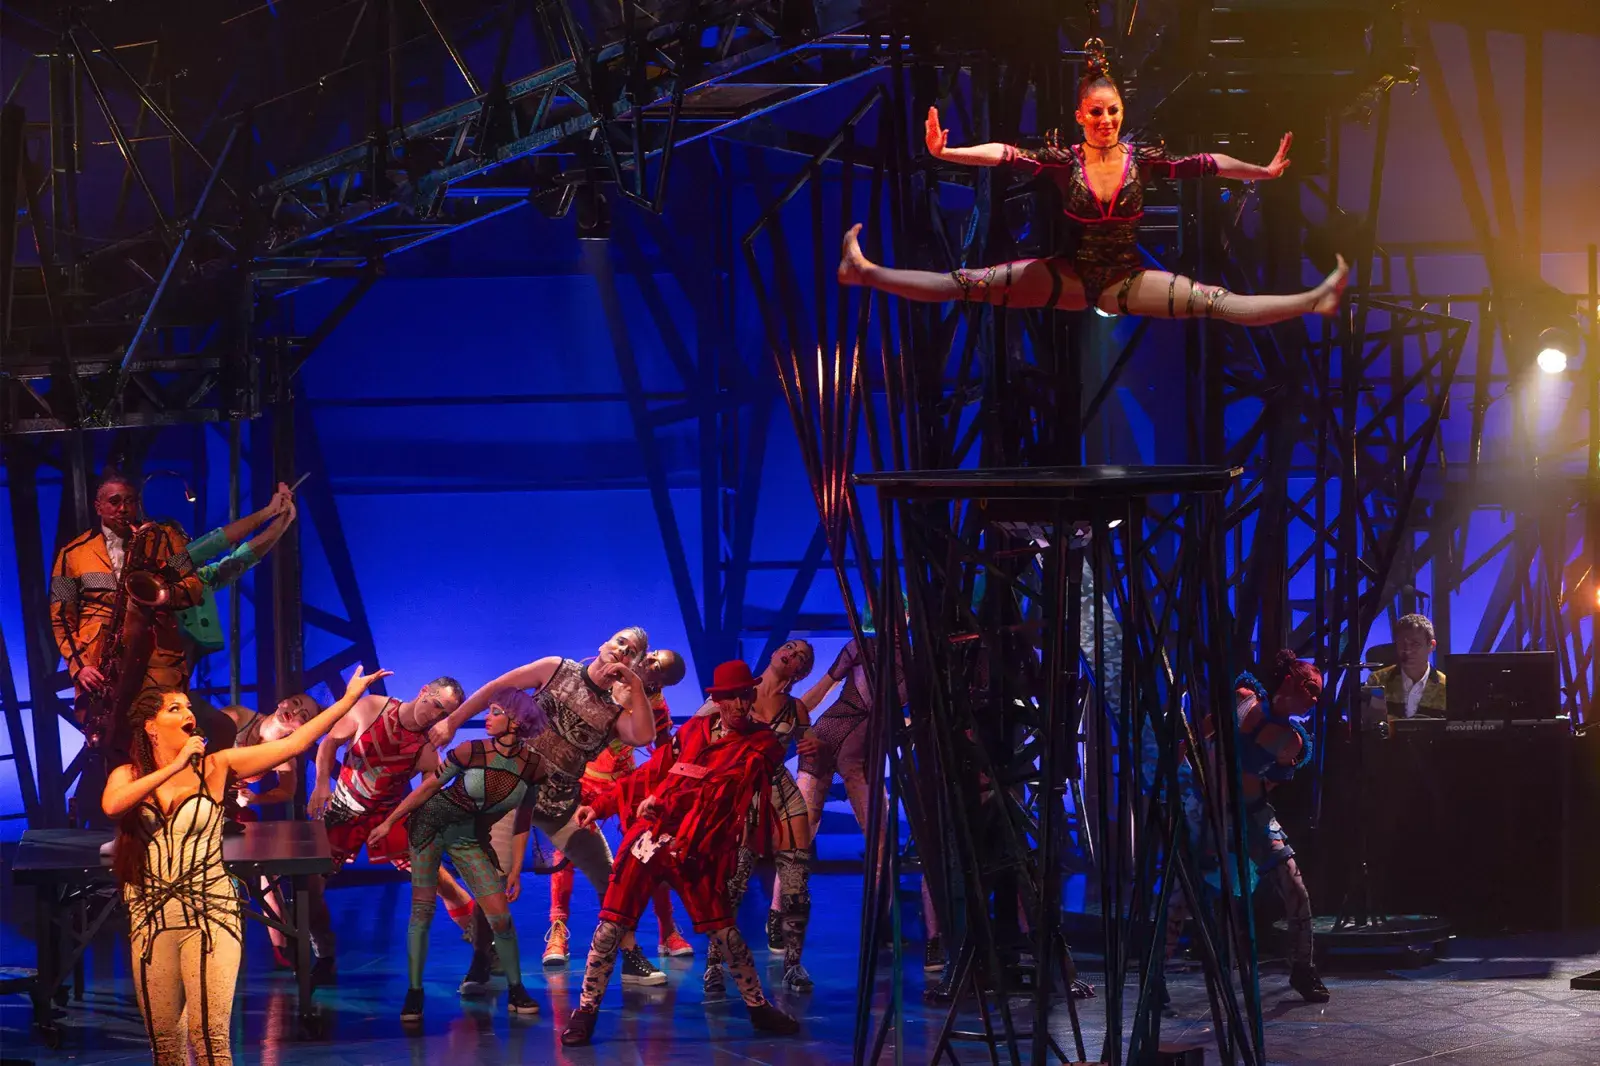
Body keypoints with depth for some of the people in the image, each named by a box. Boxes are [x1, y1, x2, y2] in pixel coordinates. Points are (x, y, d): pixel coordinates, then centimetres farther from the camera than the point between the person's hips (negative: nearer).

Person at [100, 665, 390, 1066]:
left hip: (210, 916, -2)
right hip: (151, 922, 2)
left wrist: (349, 698, -7)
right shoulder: (129, 775, 6)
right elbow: (111, 805, -18)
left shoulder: (215, 767, 1)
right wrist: (174, 767, -16)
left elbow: (293, 744, -3)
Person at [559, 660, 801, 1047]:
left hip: (696, 850, -3)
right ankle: (586, 1010, 7)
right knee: (611, 924, -3)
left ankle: (758, 1007, 19)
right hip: (649, 837, 3)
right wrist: (599, 806, 17)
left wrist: (666, 802, -21)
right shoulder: (693, 732, 14)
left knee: (724, 929, -1)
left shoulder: (761, 745, 1)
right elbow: (651, 773, 20)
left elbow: (721, 787, -13)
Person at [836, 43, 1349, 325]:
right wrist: (945, 153, -33)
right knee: (968, 284, -9)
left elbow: (1204, 164, -12)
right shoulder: (1063, 160, -8)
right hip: (1071, 276, 0)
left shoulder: (1142, 159, -5)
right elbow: (1005, 154, -20)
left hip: (1129, 279, 0)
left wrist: (1262, 171, -22)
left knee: (1218, 303, -16)